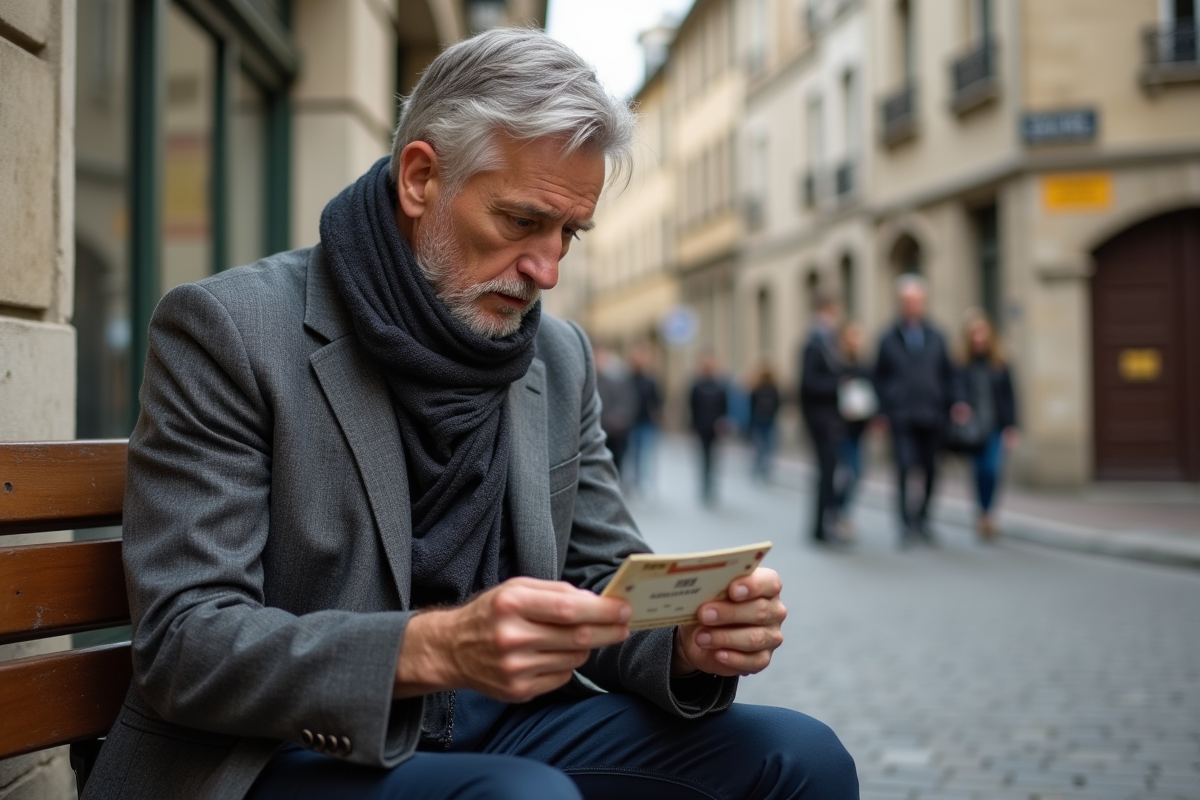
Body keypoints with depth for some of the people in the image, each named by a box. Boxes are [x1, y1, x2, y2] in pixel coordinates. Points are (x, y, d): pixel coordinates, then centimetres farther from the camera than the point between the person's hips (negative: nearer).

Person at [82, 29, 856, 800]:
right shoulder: (230, 329, -10)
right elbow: (182, 646, -17)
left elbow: (603, 579, 10)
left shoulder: (561, 359, 8)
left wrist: (689, 637, -15)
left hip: (494, 729, 7)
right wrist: (433, 649, -33)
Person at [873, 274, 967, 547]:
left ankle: (921, 519, 20)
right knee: (905, 467, -14)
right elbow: (880, 378, 8)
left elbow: (948, 375, 15)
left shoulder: (936, 338, 14)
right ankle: (907, 524, -8)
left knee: (930, 471, 4)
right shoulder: (889, 339, 8)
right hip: (902, 416, -3)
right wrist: (882, 410, -1)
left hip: (932, 415, 3)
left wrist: (955, 402, 1)